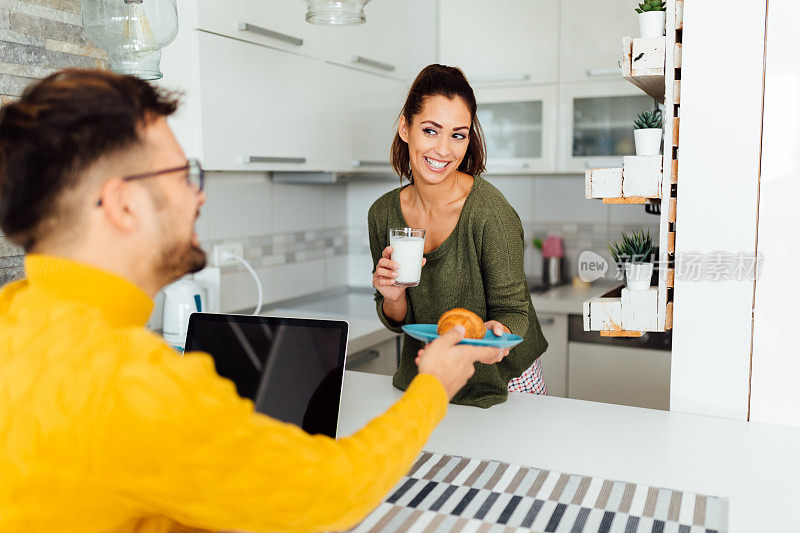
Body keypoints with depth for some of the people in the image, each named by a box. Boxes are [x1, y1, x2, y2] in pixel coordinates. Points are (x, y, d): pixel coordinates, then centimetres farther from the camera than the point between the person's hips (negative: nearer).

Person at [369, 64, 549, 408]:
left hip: (502, 383, -3)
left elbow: (512, 310, -16)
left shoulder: (490, 211, -24)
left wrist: (497, 331, -38)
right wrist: (393, 298, -23)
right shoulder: (383, 213, -9)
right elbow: (398, 322, -1)